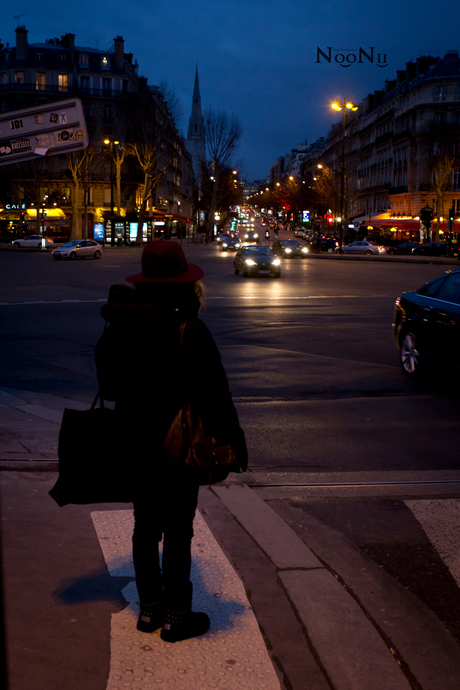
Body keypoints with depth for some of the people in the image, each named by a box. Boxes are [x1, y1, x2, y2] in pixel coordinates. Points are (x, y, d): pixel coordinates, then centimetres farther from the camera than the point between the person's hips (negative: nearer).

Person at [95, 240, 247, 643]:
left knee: (146, 525, 17)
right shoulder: (189, 332, -21)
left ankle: (149, 607, 29)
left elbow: (109, 385, 9)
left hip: (136, 444, 6)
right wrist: (235, 442, -10)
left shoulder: (120, 327, -1)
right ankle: (176, 616, 17)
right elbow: (214, 397, -19)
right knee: (177, 531, 6)